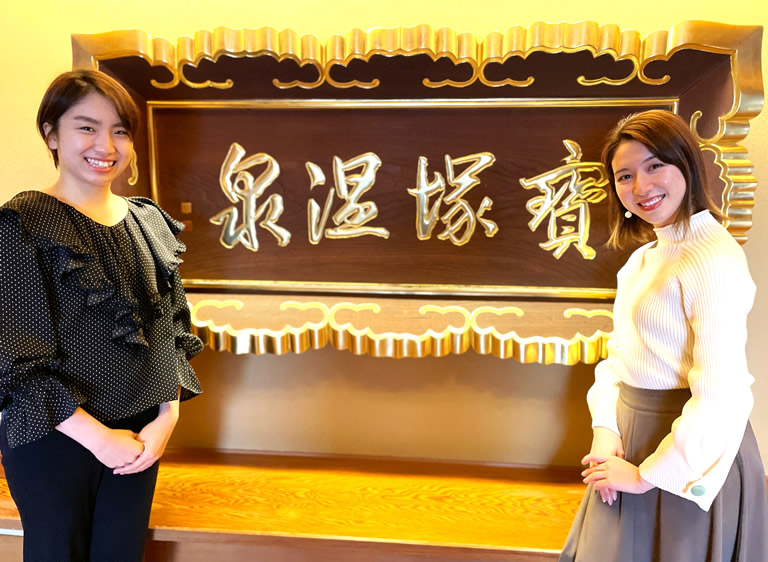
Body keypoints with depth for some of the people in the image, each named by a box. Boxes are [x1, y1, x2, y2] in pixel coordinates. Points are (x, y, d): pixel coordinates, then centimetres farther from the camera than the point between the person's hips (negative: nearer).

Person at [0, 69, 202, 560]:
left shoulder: (151, 222, 4)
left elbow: (173, 331, 7)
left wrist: (168, 416, -4)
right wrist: (97, 437, -14)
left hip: (141, 438, 4)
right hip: (53, 438, -4)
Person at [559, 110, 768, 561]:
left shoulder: (714, 258, -21)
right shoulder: (643, 257, 7)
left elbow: (721, 396, -25)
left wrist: (649, 474, -16)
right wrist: (605, 429, -6)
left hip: (689, 452, -8)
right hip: (631, 435, 8)